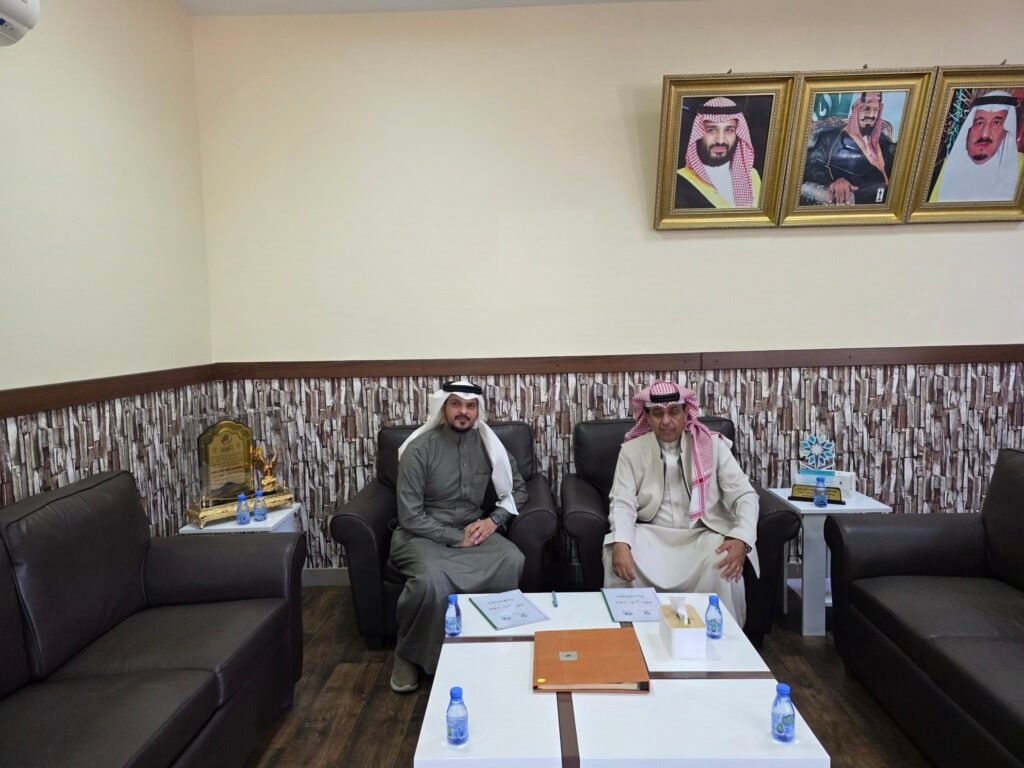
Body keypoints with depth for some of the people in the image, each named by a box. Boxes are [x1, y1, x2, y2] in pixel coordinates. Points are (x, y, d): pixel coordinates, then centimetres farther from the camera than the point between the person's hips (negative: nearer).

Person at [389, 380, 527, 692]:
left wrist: (494, 519, -8)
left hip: (471, 530, 3)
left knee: (513, 561, -28)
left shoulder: (488, 444, 0)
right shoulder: (419, 448, -12)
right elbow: (410, 516, -13)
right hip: (422, 535, -3)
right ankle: (409, 655, -7)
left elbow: (518, 489, 10)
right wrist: (456, 537, -18)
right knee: (432, 577, -36)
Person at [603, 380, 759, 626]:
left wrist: (742, 539, -25)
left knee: (725, 563, -32)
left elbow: (744, 494, -4)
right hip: (651, 535, 0)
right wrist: (621, 543, -29)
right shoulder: (631, 450, 0)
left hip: (702, 535, 0)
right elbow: (623, 503, -7)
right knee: (615, 555, -28)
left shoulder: (713, 445, 0)